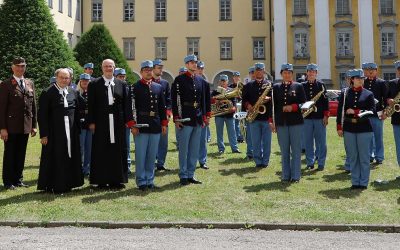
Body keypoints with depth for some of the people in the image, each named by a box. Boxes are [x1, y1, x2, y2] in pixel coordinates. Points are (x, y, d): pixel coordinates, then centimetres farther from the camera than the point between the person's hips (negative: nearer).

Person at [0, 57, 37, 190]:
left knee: (21, 154, 11)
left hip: (26, 126, 5)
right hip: (11, 127, -5)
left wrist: (34, 125, 9)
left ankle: (18, 179, 21)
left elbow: (33, 105, 13)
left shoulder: (30, 84, 12)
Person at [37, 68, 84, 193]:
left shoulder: (74, 93, 10)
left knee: (70, 158, 9)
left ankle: (67, 183, 21)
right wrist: (44, 134, -12)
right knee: (55, 159, 1)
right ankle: (54, 186, 11)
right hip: (54, 133, -5)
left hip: (71, 132, 5)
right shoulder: (47, 93, -4)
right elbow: (42, 115, -7)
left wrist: (77, 130, 8)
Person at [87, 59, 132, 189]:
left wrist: (127, 121, 0)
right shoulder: (94, 84, 4)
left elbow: (126, 104, 7)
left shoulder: (122, 84, 10)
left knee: (118, 151, 5)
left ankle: (116, 179, 14)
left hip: (118, 123, 2)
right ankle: (101, 180, 10)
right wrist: (91, 122, -6)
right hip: (101, 123, -2)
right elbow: (91, 105, 0)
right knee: (101, 151, 2)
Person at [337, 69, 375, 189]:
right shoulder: (345, 93, 5)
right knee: (352, 156, 7)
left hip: (364, 129, -1)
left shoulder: (368, 94, 3)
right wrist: (339, 127, -1)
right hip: (349, 129, 1)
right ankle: (355, 182, 16)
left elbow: (372, 111, -5)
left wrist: (355, 111, -14)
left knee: (364, 157, 3)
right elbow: (340, 110, 4)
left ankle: (363, 182, 13)